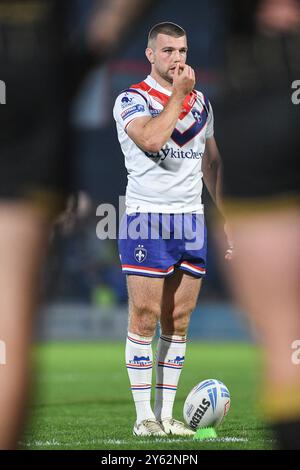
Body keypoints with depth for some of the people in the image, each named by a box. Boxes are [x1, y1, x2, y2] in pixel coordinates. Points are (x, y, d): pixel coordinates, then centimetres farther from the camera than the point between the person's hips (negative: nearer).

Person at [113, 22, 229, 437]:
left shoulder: (200, 102, 14)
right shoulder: (131, 100, -5)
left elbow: (211, 160, 22)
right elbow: (151, 140, -24)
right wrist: (178, 93, -15)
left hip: (192, 220, 5)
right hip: (147, 220, -5)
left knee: (178, 321, 5)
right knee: (145, 320, -6)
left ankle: (166, 414, 10)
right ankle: (144, 416, 0)